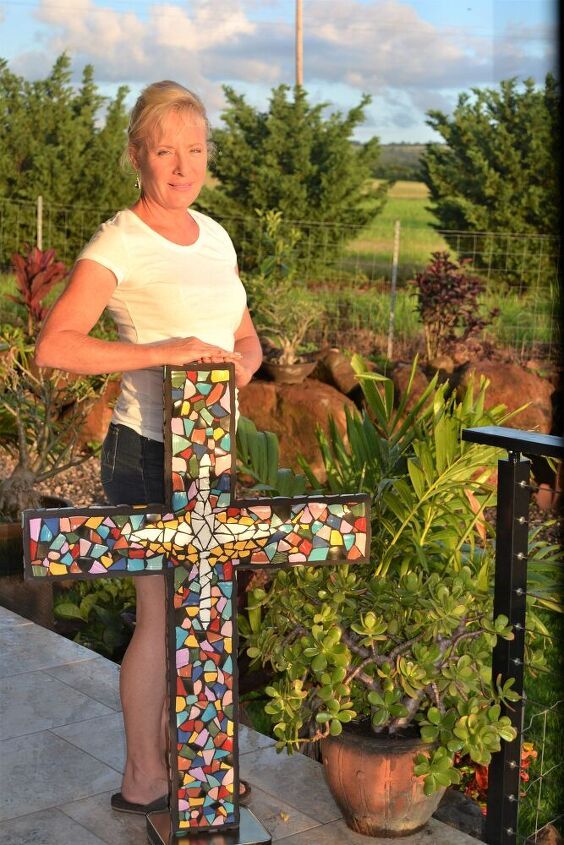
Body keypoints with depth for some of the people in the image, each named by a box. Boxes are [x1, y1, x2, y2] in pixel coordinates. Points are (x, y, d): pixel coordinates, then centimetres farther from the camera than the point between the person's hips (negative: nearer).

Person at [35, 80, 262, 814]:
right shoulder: (119, 243, -15)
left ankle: (171, 752, 36)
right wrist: (163, 351, -31)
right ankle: (143, 780, 22)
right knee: (161, 613, 3)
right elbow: (54, 346, -26)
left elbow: (247, 335, 14)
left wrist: (244, 360, -9)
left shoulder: (214, 235, 8)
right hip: (147, 451, -7)